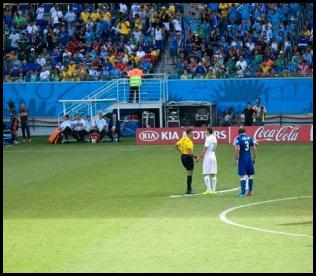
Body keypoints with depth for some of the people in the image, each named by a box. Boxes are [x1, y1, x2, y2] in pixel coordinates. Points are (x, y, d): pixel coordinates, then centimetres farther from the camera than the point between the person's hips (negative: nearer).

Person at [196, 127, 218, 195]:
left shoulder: (208, 139, -13)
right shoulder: (214, 138, 10)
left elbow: (205, 149, -15)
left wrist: (199, 157, -9)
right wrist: (202, 155, 23)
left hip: (207, 157, -8)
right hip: (213, 157, 8)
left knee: (206, 174, -6)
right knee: (213, 174, 7)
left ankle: (208, 190, -13)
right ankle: (213, 190, 8)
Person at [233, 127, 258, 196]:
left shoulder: (238, 139, -6)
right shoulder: (250, 138, 8)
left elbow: (237, 149, -16)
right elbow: (254, 149, 8)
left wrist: (236, 159, -9)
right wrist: (254, 158, 17)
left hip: (242, 158, -4)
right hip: (249, 158, 4)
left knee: (243, 176, -5)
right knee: (250, 175, 12)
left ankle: (243, 192, -9)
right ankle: (250, 191, 17)